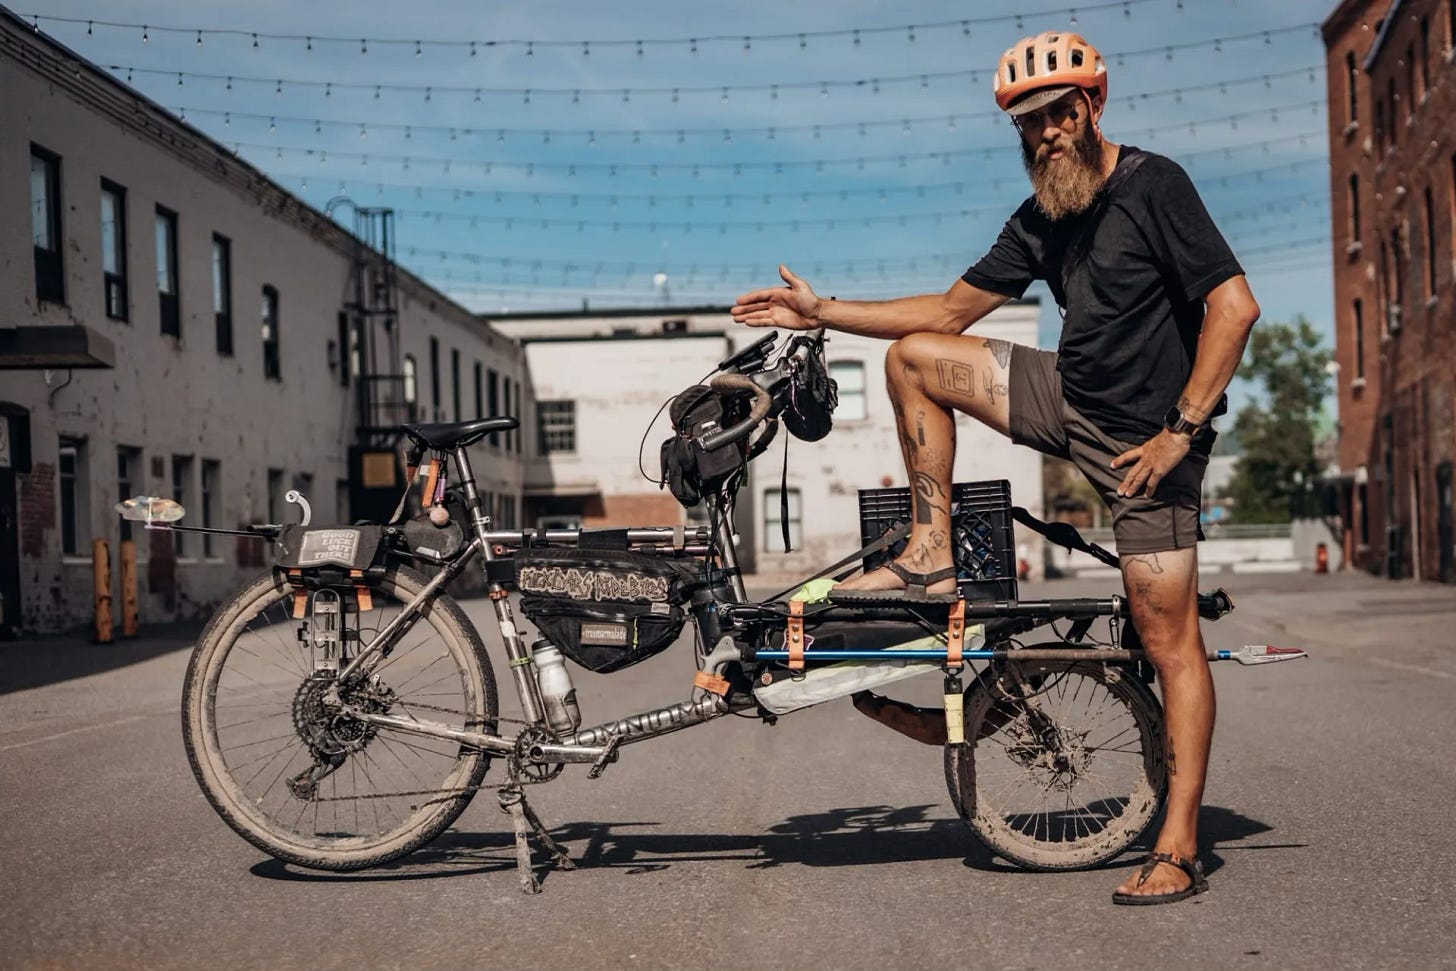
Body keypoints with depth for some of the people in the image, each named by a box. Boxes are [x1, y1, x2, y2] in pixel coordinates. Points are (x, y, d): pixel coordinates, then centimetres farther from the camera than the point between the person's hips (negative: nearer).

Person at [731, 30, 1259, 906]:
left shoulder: (1154, 186, -13)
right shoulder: (1041, 223, 8)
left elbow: (1235, 304, -19)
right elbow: (950, 312, 13)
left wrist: (1181, 430, -21)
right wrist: (823, 313, 7)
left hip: (1146, 435, -7)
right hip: (1075, 403, 7)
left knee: (1169, 637, -6)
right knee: (914, 358, 2)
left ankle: (1179, 849, 1)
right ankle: (931, 560, 3)